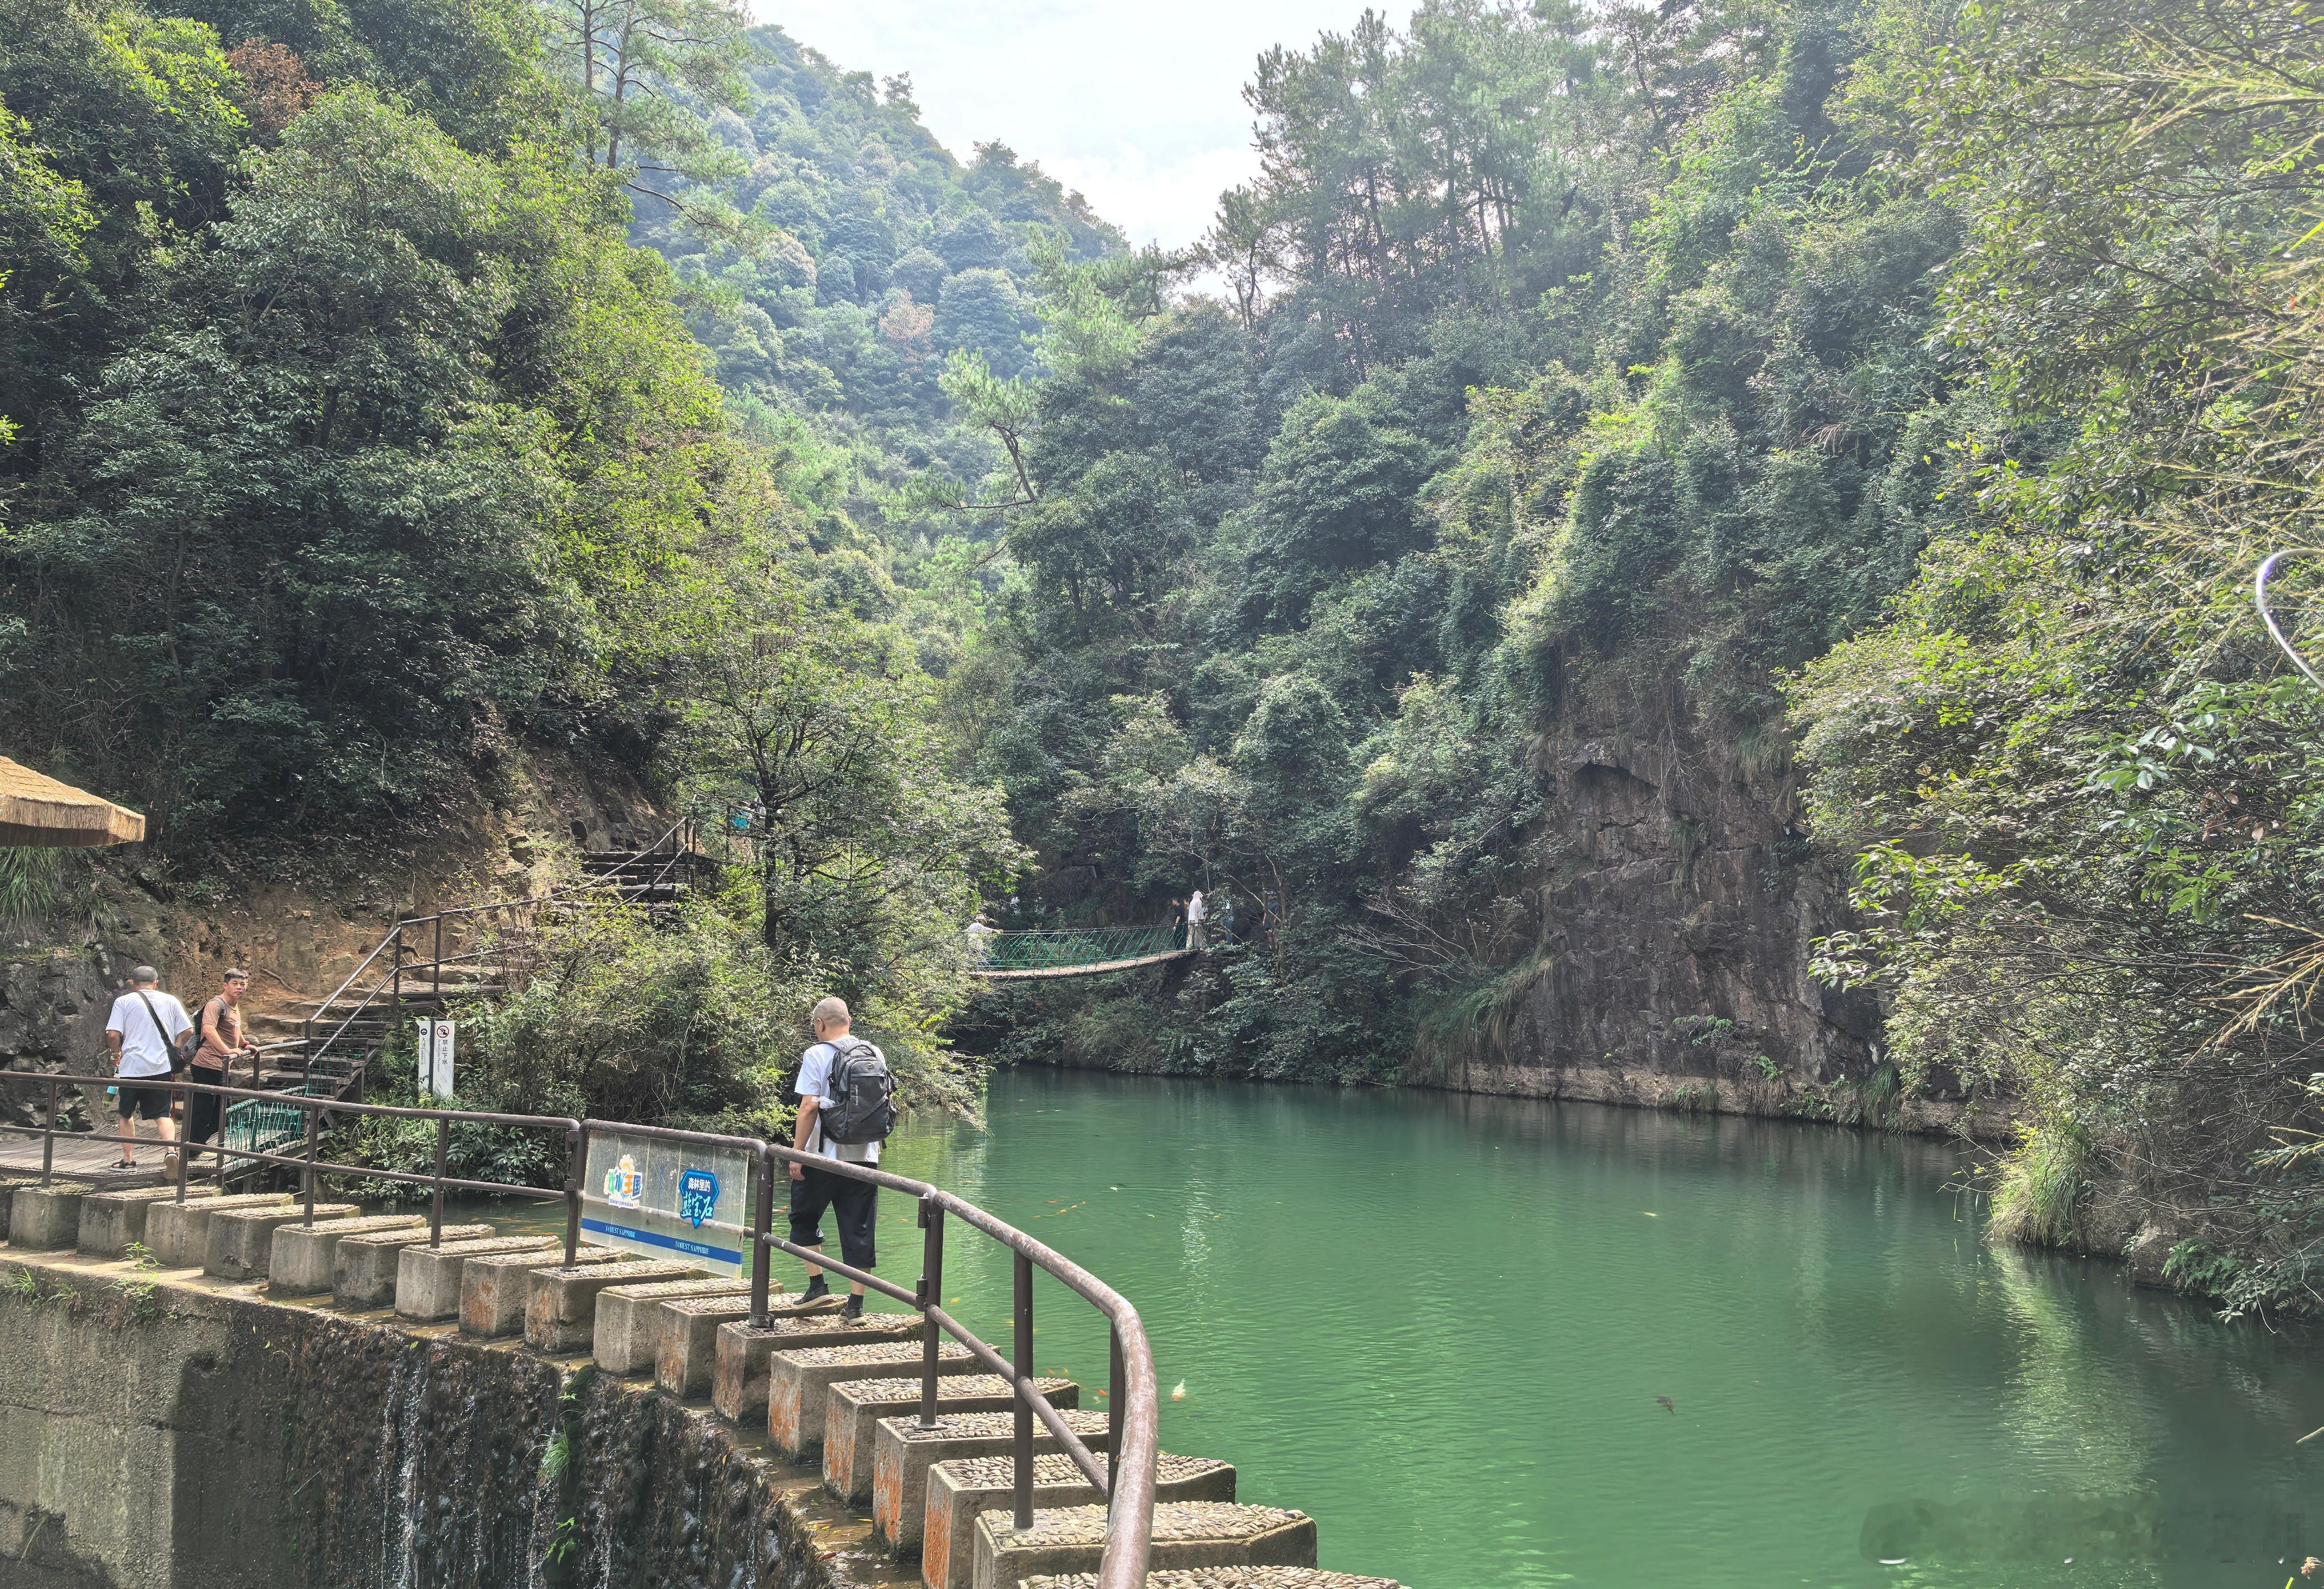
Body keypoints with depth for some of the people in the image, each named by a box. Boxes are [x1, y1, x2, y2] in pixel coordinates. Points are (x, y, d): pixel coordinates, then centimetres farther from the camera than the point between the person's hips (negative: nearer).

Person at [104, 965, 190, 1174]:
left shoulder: (124, 1002, 1)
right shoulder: (170, 1000, 8)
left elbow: (113, 1035, -8)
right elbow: (187, 1030, 6)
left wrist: (117, 1053, 11)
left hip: (131, 1067, -1)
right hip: (162, 1067, 1)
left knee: (127, 1114, 17)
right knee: (162, 1114, 3)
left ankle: (128, 1160, 20)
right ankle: (171, 1149, -22)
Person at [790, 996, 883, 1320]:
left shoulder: (816, 1055, -8)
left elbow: (809, 1108, -13)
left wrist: (797, 1153, -9)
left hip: (824, 1156, -4)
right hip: (864, 1155, 4)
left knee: (805, 1219, 16)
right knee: (858, 1229, 6)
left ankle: (817, 1285, 9)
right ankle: (856, 1303, 5)